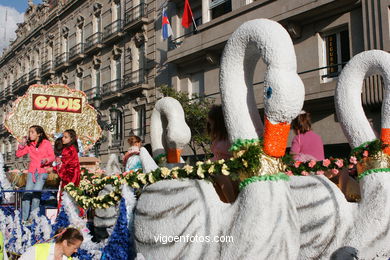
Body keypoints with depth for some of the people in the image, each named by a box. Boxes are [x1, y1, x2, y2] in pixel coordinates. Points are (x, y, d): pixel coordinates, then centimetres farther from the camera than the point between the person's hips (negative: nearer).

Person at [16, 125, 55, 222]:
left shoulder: (46, 143, 0)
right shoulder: (29, 145, 11)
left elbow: (52, 156, -1)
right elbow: (18, 154, 13)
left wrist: (46, 160, -21)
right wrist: (22, 144, 1)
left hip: (42, 171, -4)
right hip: (32, 171, 4)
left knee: (36, 193, -16)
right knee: (27, 194, -4)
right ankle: (24, 218, 3)